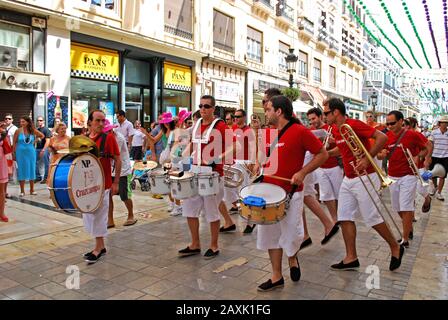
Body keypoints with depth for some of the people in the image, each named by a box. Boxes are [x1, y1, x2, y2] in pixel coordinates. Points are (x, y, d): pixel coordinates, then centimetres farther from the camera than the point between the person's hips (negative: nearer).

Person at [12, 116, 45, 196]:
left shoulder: (33, 131, -1)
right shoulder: (18, 131, -5)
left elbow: (42, 136, 16)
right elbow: (14, 143, -1)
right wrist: (13, 153, -2)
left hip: (31, 152, 2)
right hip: (20, 153, -2)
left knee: (31, 170, 7)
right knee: (21, 170, 3)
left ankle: (32, 190, 17)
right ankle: (22, 191, 10)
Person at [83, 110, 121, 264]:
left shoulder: (109, 138, -8)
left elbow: (117, 160, -6)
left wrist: (116, 182, -8)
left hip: (103, 184, -6)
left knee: (99, 216, 2)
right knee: (88, 215, 12)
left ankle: (98, 248, 16)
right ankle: (100, 246, 27)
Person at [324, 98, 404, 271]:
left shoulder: (354, 124, -18)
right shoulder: (335, 130, 7)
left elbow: (382, 137, -21)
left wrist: (367, 159, -25)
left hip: (364, 178, -8)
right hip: (348, 179, 8)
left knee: (372, 218, 2)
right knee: (345, 217, 5)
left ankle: (396, 248, 25)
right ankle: (351, 258, 14)